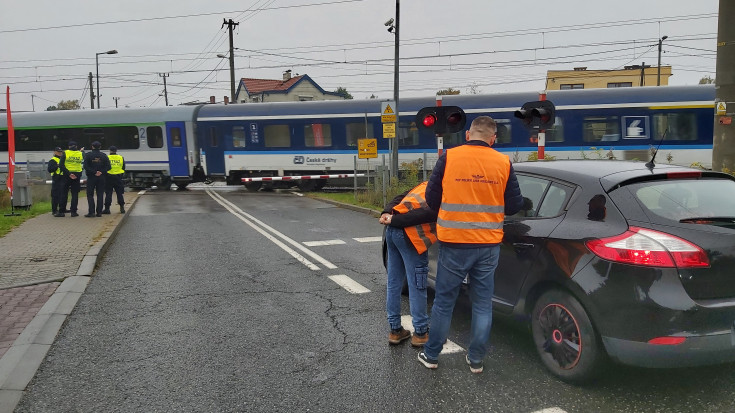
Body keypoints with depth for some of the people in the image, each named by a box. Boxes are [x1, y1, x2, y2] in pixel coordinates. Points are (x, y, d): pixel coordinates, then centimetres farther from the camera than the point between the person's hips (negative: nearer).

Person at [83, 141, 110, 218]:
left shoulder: (88, 155, -3)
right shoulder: (104, 156, 5)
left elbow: (86, 166, -12)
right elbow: (108, 167, -1)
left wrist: (94, 172, -11)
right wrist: (101, 172, -7)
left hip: (91, 177, -3)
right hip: (101, 178, 3)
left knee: (90, 195, 2)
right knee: (100, 195, 6)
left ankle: (92, 212, -6)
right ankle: (99, 212, 5)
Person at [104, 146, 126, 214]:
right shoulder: (121, 158, 3)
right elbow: (123, 168, 9)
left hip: (109, 177, -2)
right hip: (118, 177, 2)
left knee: (108, 193, 2)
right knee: (119, 193, 9)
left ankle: (107, 208, 2)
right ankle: (122, 208, 9)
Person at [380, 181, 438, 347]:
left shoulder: (429, 184, 24)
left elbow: (401, 197, 13)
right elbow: (426, 213, -13)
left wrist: (386, 213, 0)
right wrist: (394, 220, -12)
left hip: (392, 230, 8)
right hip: (410, 235, -8)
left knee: (394, 284, 14)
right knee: (417, 287, 4)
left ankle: (395, 330, 25)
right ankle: (420, 333, 15)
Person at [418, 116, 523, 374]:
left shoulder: (449, 157, -6)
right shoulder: (503, 163, -2)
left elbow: (431, 197, 0)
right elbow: (515, 205, 4)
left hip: (454, 243, -1)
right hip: (489, 245, 2)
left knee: (444, 301, 12)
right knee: (482, 304, 14)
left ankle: (431, 355, 23)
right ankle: (476, 360, 23)